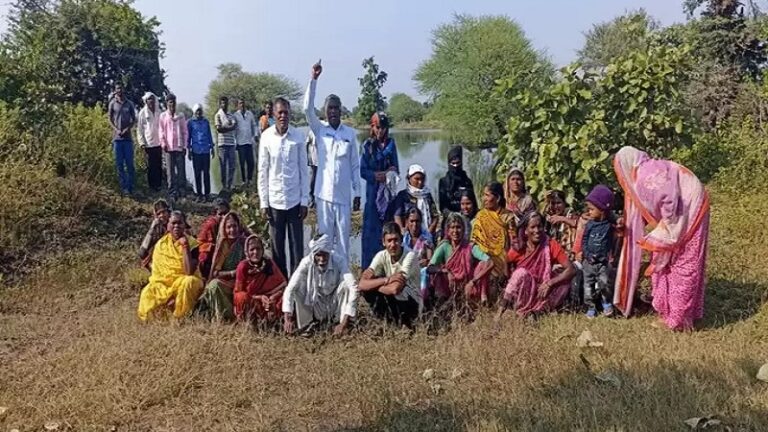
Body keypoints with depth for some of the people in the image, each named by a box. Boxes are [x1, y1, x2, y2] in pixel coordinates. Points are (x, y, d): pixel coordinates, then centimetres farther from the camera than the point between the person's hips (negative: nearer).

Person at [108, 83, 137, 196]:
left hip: (128, 137, 0)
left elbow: (134, 120, 10)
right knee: (119, 164, 1)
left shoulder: (129, 104, 8)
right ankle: (124, 187, 5)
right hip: (117, 137, 0)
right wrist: (116, 129, -7)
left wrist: (127, 129, -6)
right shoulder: (112, 103, 6)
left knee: (130, 163, -1)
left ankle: (130, 187, 5)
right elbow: (110, 119, 9)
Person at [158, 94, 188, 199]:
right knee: (171, 171, 1)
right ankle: (172, 191, 5)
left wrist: (184, 145, 2)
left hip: (180, 147, 0)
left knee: (181, 170, -1)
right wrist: (163, 143, -5)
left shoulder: (181, 116, 8)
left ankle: (182, 191, 3)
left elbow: (185, 131, 8)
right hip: (169, 147, 0)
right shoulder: (163, 116, 7)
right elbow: (161, 131, 7)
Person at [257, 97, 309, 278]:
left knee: (297, 246, 4)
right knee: (277, 247, 8)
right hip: (274, 200, 0)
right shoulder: (266, 136, -2)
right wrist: (263, 202, -1)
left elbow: (303, 170, 2)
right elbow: (262, 171, 2)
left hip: (295, 200, 0)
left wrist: (305, 201, -1)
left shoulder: (298, 136, -2)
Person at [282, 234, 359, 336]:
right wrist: (287, 319, -37)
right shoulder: (307, 262, -21)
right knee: (297, 287, -23)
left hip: (335, 308, -1)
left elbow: (352, 288, -36)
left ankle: (341, 324, -14)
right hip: (316, 309, 1)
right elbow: (290, 288, -26)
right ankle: (306, 324, -6)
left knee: (346, 284, -29)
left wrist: (344, 323, -43)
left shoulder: (339, 261, -25)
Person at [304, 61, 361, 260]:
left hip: (344, 195, 1)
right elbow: (307, 108, -13)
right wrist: (313, 79, -20)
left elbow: (355, 165, 7)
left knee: (343, 238, 6)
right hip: (324, 194, -1)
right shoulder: (319, 129, 3)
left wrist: (357, 193, 6)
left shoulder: (350, 133, 4)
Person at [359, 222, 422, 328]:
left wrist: (372, 285, -20)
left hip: (412, 304, -5)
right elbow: (362, 284, -19)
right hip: (391, 301, 5)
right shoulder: (382, 256, -8)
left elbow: (396, 288, -36)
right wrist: (386, 279, -31)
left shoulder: (410, 256, -22)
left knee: (392, 289, -32)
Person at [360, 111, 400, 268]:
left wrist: (392, 173, -10)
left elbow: (396, 167, 11)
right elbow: (363, 171, -3)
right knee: (372, 226, -3)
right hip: (373, 191, -2)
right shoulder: (368, 145, 0)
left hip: (388, 191, 3)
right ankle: (369, 265, 4)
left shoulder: (391, 144, 8)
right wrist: (376, 175, -18)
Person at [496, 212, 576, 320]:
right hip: (521, 295, -2)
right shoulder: (517, 250, -13)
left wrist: (549, 283, -32)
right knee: (521, 273, -31)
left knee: (565, 282, -23)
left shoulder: (551, 245, -12)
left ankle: (536, 311, -20)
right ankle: (521, 312, -20)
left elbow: (570, 269, -16)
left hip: (542, 291, 2)